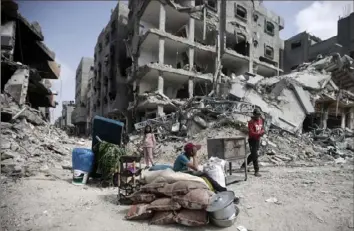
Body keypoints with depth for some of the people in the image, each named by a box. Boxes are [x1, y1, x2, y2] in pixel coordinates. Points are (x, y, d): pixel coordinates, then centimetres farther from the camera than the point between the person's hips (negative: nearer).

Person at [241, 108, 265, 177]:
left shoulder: (261, 120, 8)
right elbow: (251, 133, -20)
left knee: (253, 154, 19)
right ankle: (256, 171, 1)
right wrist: (259, 134, -30)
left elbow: (262, 129, 17)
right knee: (255, 156, -6)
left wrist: (262, 132, -7)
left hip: (258, 140, 8)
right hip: (252, 140, -8)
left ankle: (244, 165, 38)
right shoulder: (251, 122, -15)